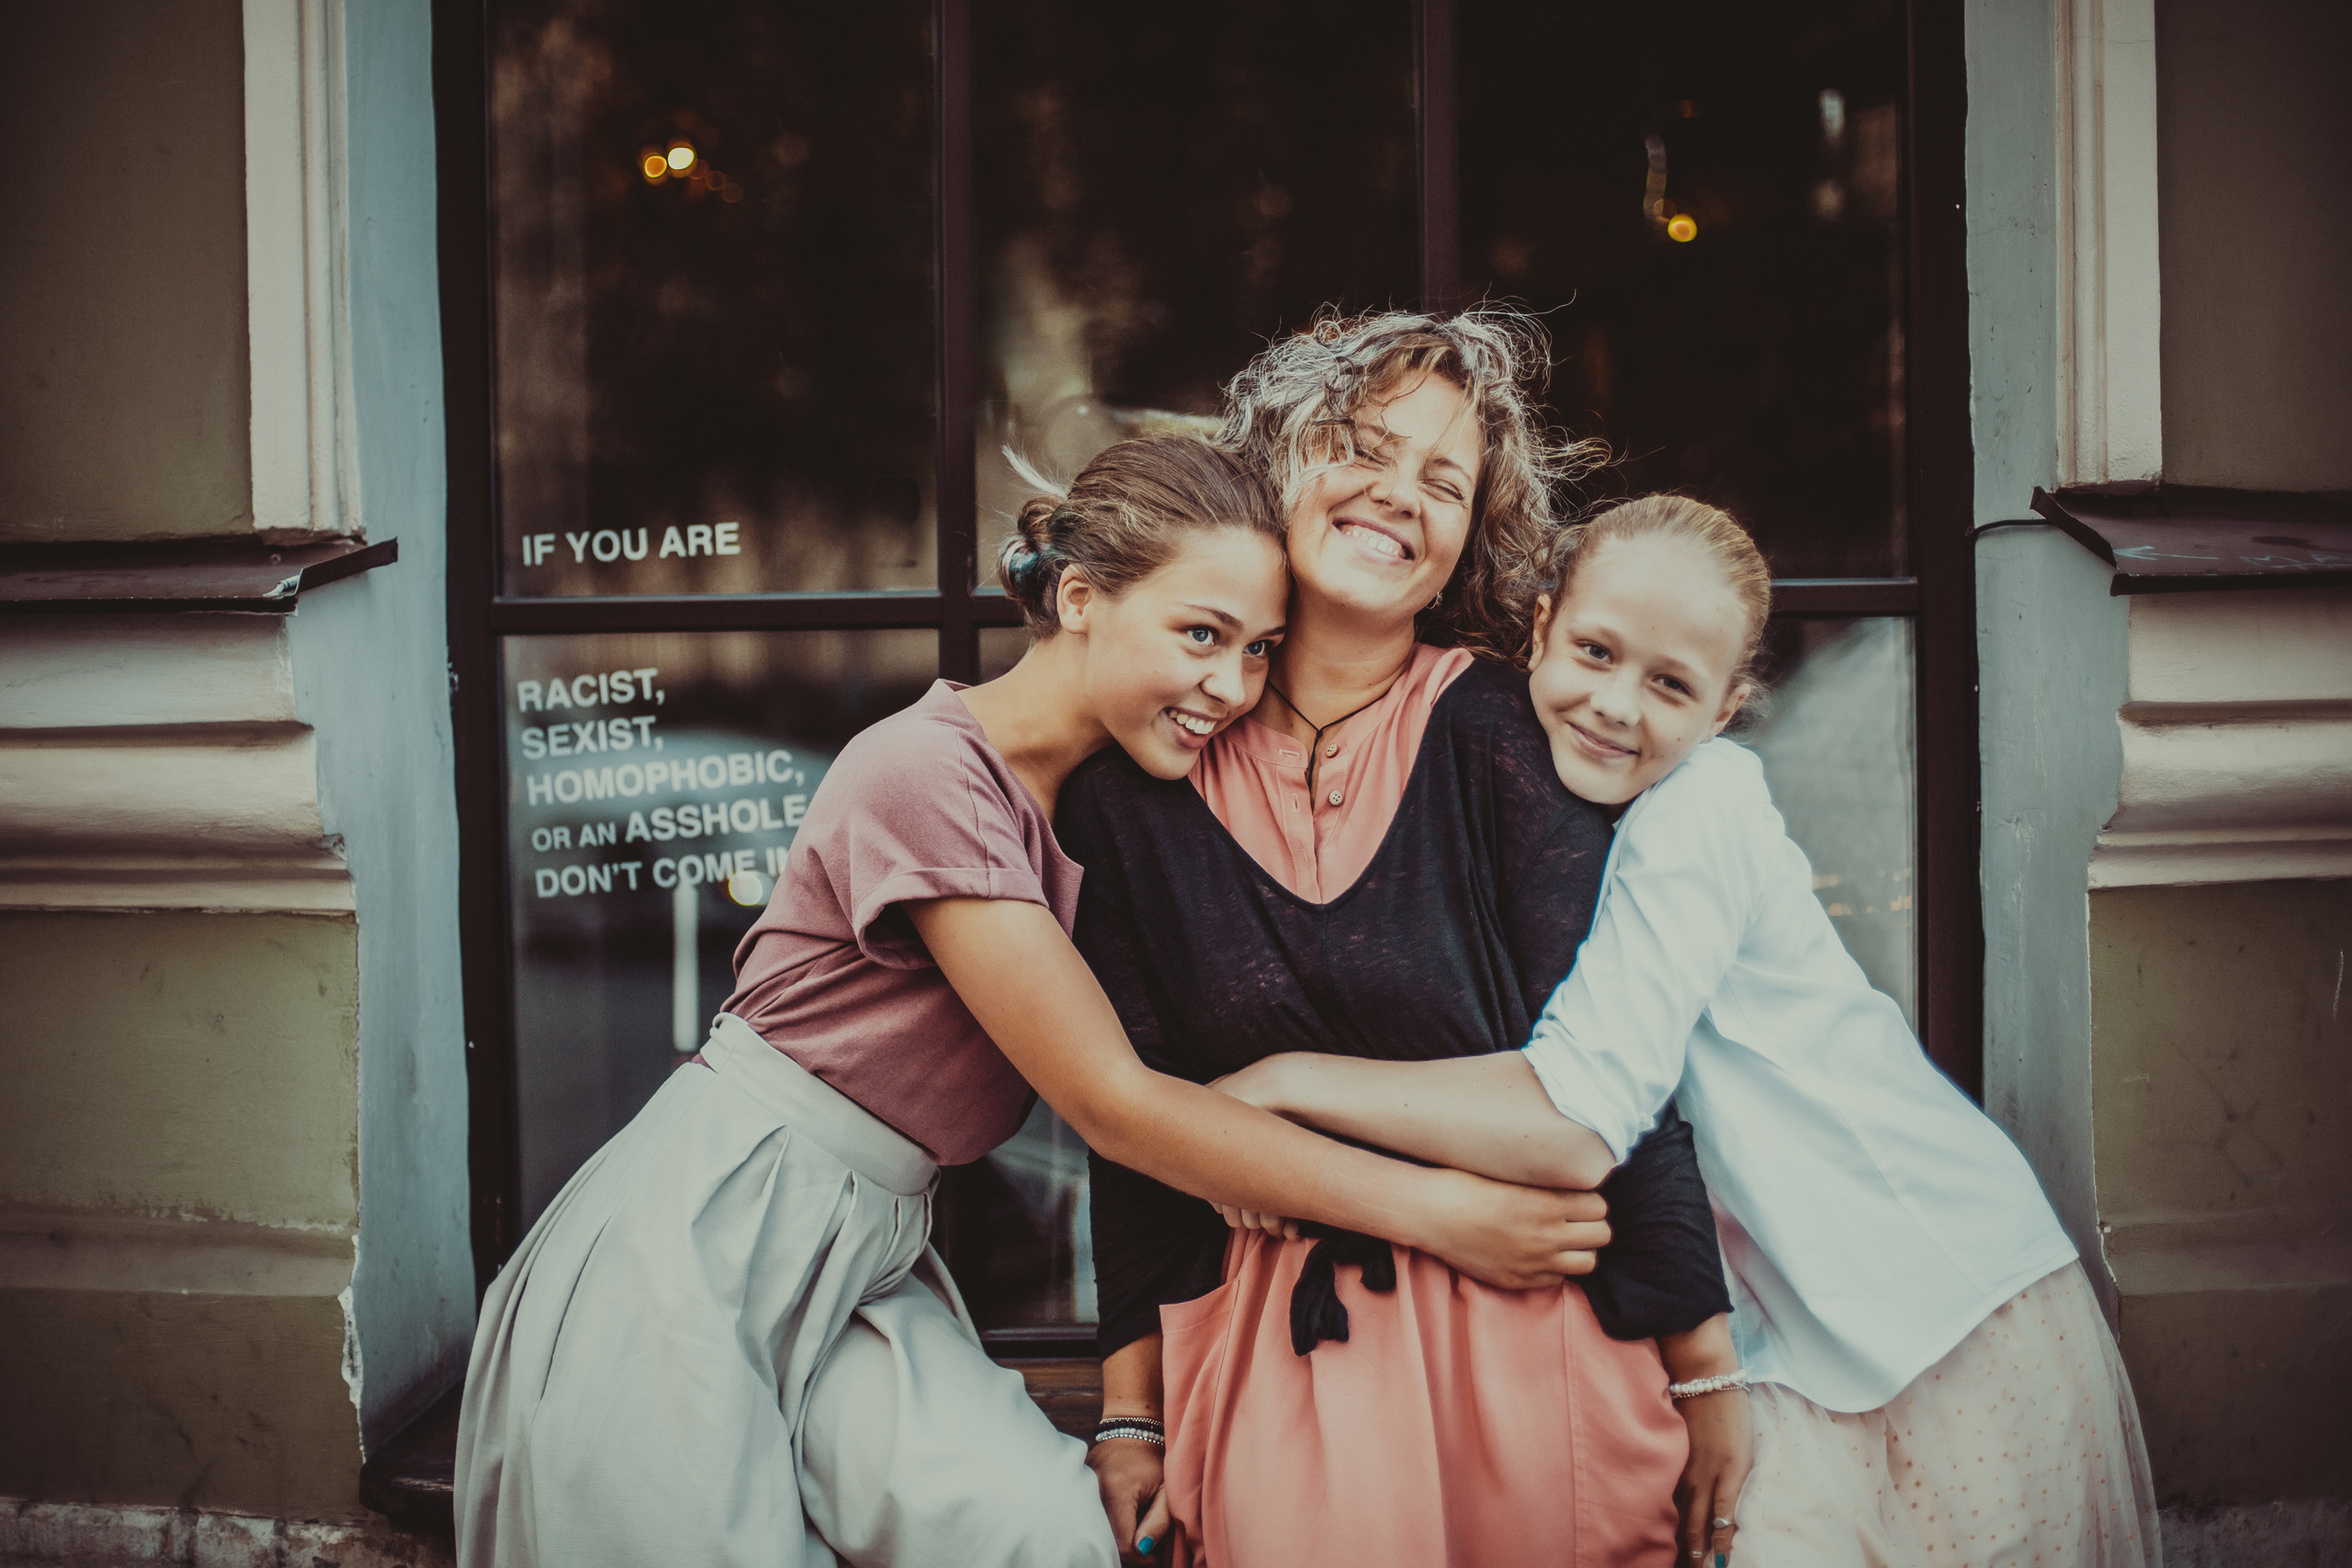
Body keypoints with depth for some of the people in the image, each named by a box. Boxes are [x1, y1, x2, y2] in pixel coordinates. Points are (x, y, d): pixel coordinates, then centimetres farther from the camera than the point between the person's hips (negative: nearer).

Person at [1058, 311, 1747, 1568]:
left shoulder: (1493, 735, -6)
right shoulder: (1141, 787, 0)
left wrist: (1708, 1372, -7)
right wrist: (1128, 1410, 4)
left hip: (1525, 1333, -1)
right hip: (1260, 1354, 1)